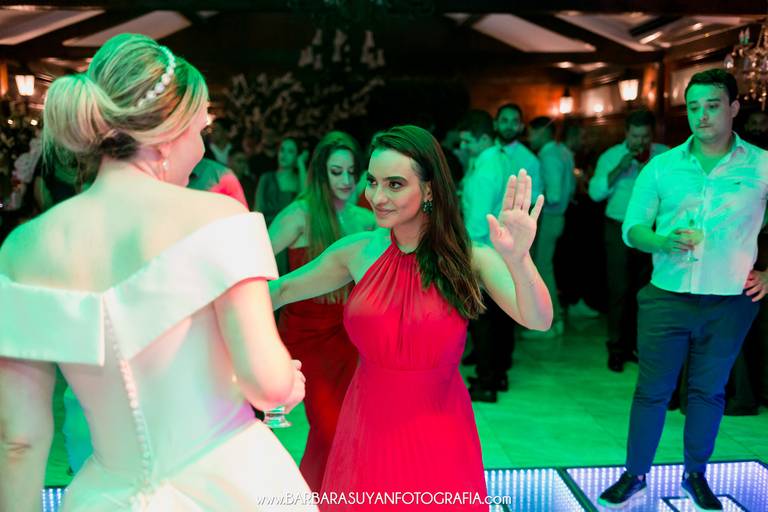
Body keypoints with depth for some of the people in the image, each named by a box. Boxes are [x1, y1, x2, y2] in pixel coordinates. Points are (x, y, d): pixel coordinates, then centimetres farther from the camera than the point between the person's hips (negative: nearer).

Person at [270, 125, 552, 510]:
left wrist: (518, 259, -43)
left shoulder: (470, 258, -11)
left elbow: (539, 321, -24)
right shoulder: (358, 252, -6)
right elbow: (282, 290, 6)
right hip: (368, 428, 2)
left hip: (440, 435, -1)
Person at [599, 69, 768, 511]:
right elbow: (632, 227, 2)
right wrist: (664, 243, -18)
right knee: (652, 389, 6)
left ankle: (696, 475, 32)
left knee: (709, 391, 13)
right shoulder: (662, 167, 2)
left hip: (730, 303, 0)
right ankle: (635, 474, 21)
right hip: (667, 297, 0)